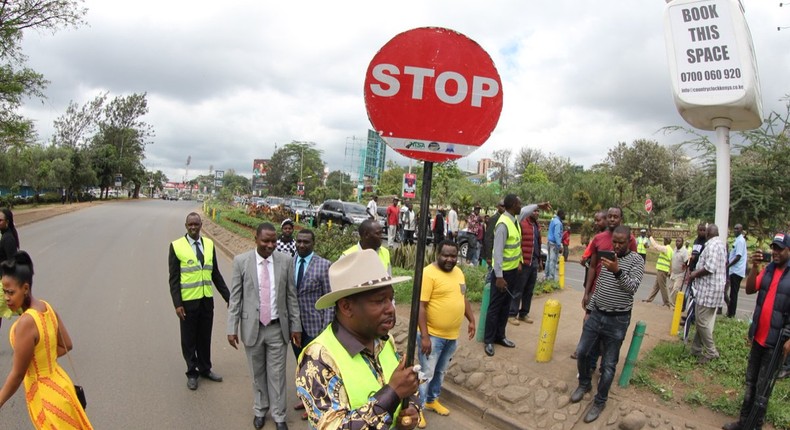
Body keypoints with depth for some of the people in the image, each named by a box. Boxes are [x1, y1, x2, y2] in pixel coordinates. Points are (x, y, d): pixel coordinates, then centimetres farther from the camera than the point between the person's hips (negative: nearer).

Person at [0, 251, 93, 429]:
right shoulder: (47, 308, -4)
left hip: (45, 394, -8)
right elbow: (66, 346, 8)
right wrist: (42, 358, 5)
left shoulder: (26, 323, -28)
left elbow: (17, 375, -20)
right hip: (58, 384, 8)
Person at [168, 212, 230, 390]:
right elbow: (173, 278, -7)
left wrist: (228, 296, 5)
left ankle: (205, 369, 32)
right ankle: (192, 373, 27)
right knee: (189, 339, 10)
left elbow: (215, 273, 8)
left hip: (207, 300, 3)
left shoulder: (209, 244, 3)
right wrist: (177, 304, -12)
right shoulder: (176, 246, -7)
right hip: (188, 301, -3)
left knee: (205, 337, 15)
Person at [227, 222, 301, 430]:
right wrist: (232, 328, -5)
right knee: (257, 373, 16)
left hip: (278, 328, 0)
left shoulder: (285, 260, -4)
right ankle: (260, 410, 36)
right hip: (252, 327, 0)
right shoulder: (241, 261, -7)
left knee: (277, 374, 8)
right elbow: (235, 297, -2)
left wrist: (296, 326, 1)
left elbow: (291, 296, 1)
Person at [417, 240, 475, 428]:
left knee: (440, 372, 22)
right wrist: (424, 336, -24)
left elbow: (463, 298, 20)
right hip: (432, 335, -7)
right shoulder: (428, 273, -19)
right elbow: (420, 306, -21)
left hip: (452, 335, 8)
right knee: (426, 374, 3)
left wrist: (471, 320, 16)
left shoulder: (458, 272, 7)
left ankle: (432, 400, 41)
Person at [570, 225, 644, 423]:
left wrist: (618, 271, -36)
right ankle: (584, 384, 34)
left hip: (617, 320, -5)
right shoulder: (607, 257, 8)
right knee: (582, 352, 9)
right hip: (597, 314, 5)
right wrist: (589, 309, 14)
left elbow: (632, 287, -20)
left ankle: (600, 401, 19)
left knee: (608, 365, 4)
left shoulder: (636, 261, -8)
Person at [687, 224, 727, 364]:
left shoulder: (712, 245, -16)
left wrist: (695, 274, -10)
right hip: (712, 288, 11)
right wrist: (697, 273, 17)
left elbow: (710, 267, -25)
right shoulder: (720, 244, 18)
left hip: (708, 289, -11)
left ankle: (711, 352, 3)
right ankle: (696, 349, 20)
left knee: (702, 322, -5)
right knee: (702, 321, 14)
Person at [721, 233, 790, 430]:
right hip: (759, 336, 6)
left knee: (763, 387, 3)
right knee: (750, 382, 14)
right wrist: (754, 267, -13)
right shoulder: (768, 269, 5)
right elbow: (750, 289, 0)